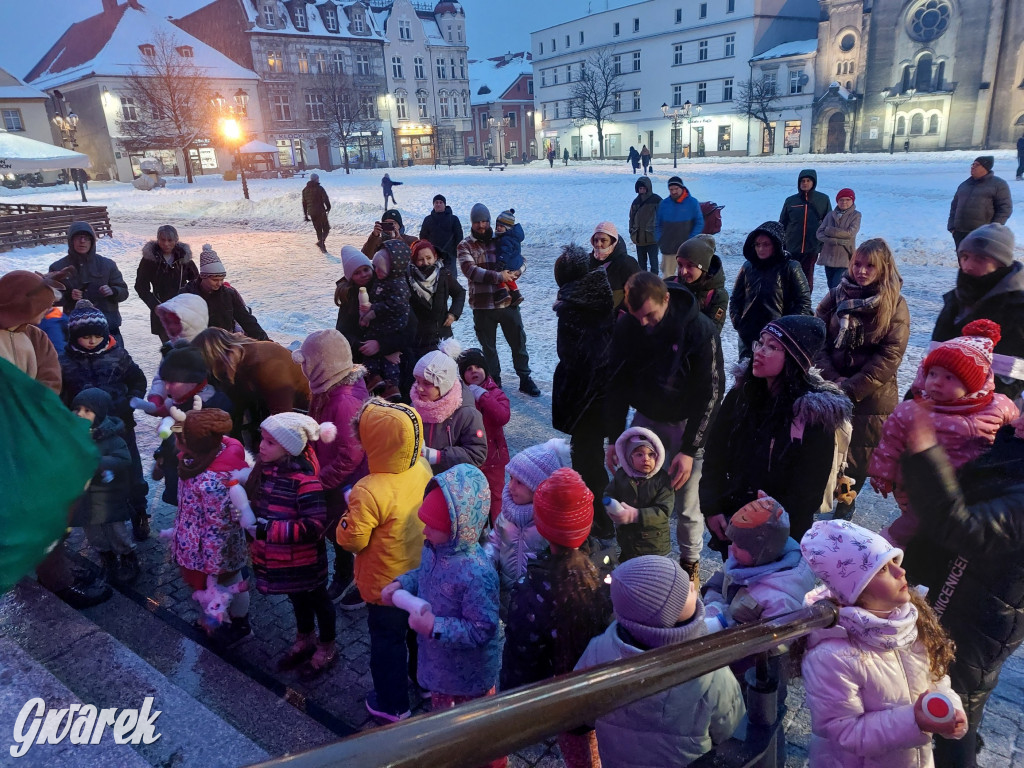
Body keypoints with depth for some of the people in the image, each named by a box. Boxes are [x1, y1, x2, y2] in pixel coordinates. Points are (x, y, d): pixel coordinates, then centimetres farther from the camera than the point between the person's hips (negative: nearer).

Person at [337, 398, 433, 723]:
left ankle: (392, 705, 38)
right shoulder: (423, 469, -15)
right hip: (423, 575, 6)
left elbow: (351, 540, -23)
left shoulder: (369, 493, -35)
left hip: (386, 584, -6)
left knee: (387, 642, 18)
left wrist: (349, 512, -6)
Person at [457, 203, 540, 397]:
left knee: (519, 342, 8)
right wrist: (498, 276, -26)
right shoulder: (465, 246, -1)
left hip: (508, 301, 2)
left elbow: (520, 260, 10)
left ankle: (525, 379, 23)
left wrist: (517, 272, -14)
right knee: (488, 347, 12)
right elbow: (470, 270, -16)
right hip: (482, 305, -2)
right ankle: (494, 382, 28)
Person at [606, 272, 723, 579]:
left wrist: (689, 450, -20)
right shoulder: (625, 327, -13)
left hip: (687, 423, -3)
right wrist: (614, 438, -6)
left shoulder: (700, 329, -22)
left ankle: (690, 562, 25)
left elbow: (710, 393, -17)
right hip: (646, 417, 3)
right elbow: (617, 384, -4)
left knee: (685, 502, 0)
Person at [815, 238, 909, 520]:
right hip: (830, 391, 2)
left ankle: (846, 502, 35)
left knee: (859, 455, 12)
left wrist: (850, 388, -16)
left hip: (872, 397, -2)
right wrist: (832, 379, -14)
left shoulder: (895, 305, -7)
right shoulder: (837, 296, 0)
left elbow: (889, 356, -12)